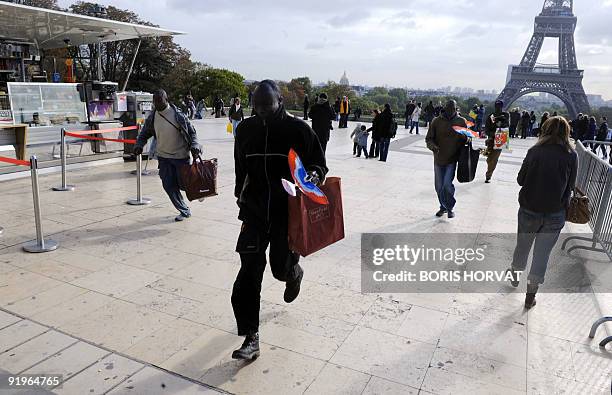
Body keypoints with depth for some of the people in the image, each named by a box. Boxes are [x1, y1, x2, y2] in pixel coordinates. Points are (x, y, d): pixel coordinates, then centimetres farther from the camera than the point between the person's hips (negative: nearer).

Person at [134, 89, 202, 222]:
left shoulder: (178, 115, -11)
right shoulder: (152, 117, 0)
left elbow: (192, 132, -4)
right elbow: (144, 134, 12)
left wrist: (194, 145, -22)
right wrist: (139, 145, -8)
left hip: (181, 156, -4)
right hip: (163, 157, 4)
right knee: (169, 186, 2)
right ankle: (184, 211, 19)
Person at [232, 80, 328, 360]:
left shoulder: (298, 129, -8)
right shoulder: (245, 129, 3)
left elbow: (319, 163, 1)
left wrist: (314, 175, -21)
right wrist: (240, 194, 24)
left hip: (288, 213, -2)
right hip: (255, 212, 2)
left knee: (281, 268, 9)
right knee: (249, 273, -5)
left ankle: (294, 274, 50)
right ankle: (251, 338, 5)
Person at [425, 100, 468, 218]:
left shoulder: (461, 121, 0)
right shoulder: (437, 121, -1)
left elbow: (465, 139, 8)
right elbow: (429, 138, 1)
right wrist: (432, 146, -21)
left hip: (453, 159, -2)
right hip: (438, 159, 2)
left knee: (447, 184, -15)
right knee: (439, 187, 10)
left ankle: (450, 208, 8)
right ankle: (443, 207, 33)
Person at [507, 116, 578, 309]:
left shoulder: (534, 151, -8)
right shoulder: (572, 155, -6)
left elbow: (520, 179, -1)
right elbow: (570, 186, 1)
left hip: (529, 210, 0)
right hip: (556, 214, 0)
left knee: (522, 246, 21)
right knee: (542, 253, 11)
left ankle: (515, 275, 45)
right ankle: (531, 295, 20)